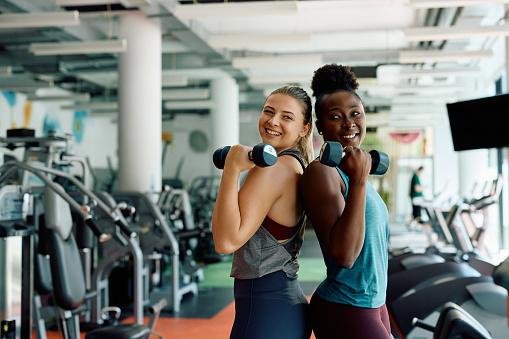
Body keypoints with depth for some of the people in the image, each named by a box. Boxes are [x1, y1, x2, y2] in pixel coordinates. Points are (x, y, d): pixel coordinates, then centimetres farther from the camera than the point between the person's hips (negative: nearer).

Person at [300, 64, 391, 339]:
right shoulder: (322, 172, -17)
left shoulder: (350, 172, 9)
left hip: (372, 305, 9)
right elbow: (344, 254, -26)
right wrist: (359, 182, -28)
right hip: (345, 313, -9)